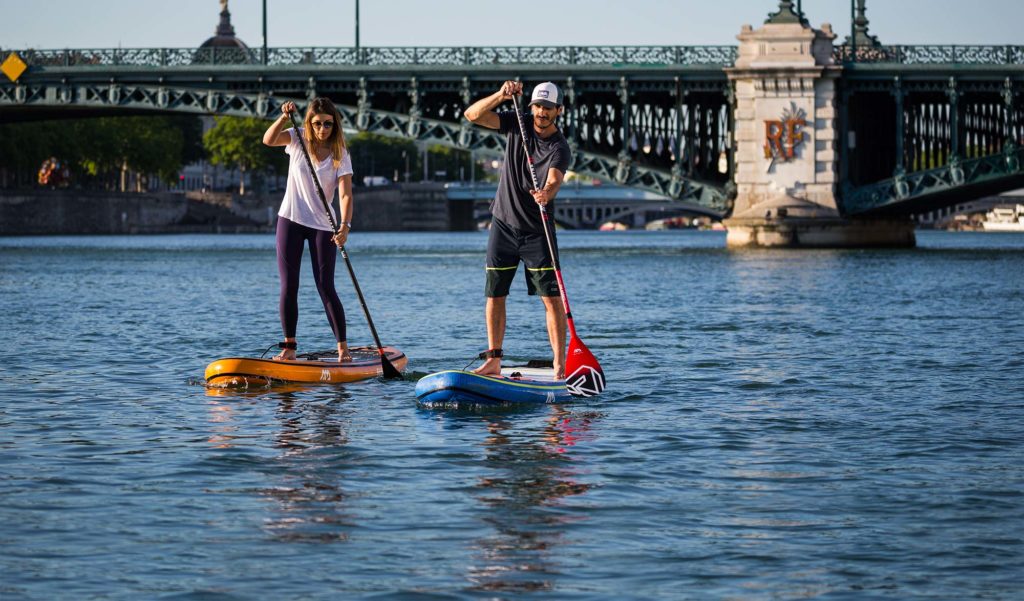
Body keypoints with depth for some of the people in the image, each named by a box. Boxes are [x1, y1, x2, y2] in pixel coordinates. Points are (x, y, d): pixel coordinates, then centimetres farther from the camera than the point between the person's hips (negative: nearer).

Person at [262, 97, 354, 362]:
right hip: (290, 220, 2)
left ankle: (343, 347, 2)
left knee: (326, 288, -6)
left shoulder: (340, 154, -8)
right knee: (288, 287, -1)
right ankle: (289, 347, 3)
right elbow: (269, 140, -20)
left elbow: (345, 194, -18)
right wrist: (284, 117, -34)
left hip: (322, 225, -2)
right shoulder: (298, 138, -3)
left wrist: (345, 225, -32)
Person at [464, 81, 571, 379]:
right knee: (495, 295, 6)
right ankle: (494, 360, 15)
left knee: (552, 297, -10)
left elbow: (554, 179, -31)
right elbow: (472, 114, -10)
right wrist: (500, 96, -26)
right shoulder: (517, 124, -2)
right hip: (503, 224, 3)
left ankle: (559, 366, -11)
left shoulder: (560, 148, -12)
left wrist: (547, 193, -54)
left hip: (537, 231, -3)